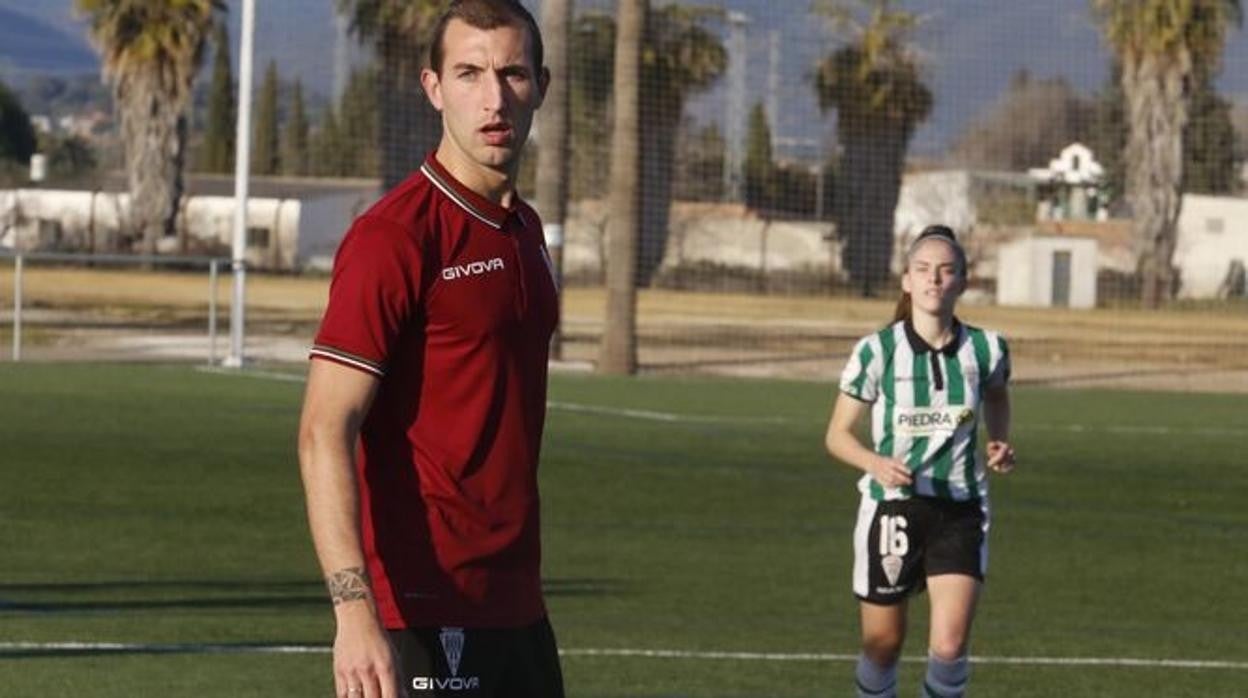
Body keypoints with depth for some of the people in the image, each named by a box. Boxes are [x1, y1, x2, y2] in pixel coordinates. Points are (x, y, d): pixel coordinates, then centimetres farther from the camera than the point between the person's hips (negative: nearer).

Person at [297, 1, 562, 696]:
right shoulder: (395, 236, -13)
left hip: (517, 609, 8)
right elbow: (325, 433, -20)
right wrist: (355, 611, -30)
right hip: (423, 615, -8)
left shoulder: (525, 231, 13)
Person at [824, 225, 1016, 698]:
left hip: (959, 510, 1)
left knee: (949, 645, -14)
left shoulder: (985, 349, -3)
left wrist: (999, 443, 3)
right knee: (882, 645, 9)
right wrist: (876, 463, -23)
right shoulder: (877, 351, -10)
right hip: (891, 509, -1)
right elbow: (838, 434, -4)